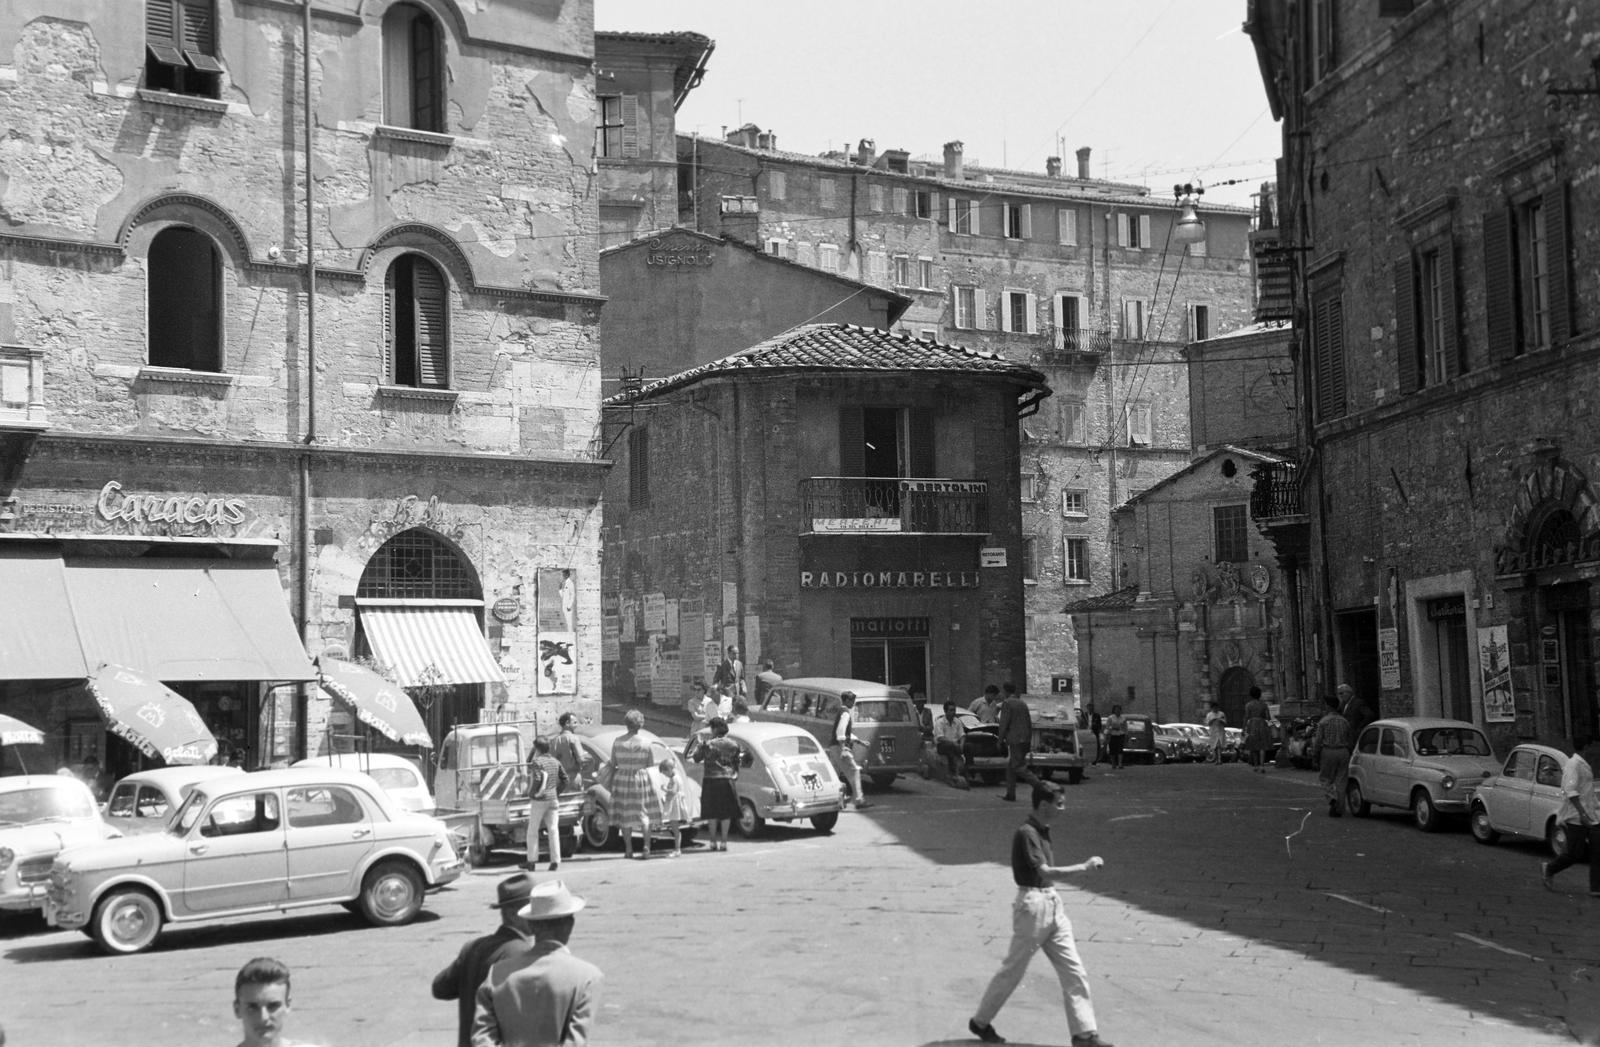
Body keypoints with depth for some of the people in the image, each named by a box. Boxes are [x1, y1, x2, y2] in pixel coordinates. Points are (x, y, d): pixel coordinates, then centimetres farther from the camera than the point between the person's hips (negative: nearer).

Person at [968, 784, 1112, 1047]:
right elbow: (1044, 872, -26)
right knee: (1012, 970, 6)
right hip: (1033, 904, -8)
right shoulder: (1025, 833, -19)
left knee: (1075, 973, 4)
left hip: (1052, 904, 8)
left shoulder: (1042, 831, 10)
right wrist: (1084, 867, -26)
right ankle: (980, 1022, 23)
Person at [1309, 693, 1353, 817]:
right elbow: (1351, 738, 9)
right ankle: (1338, 810, 5)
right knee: (1340, 781, 7)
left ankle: (1332, 797, -18)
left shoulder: (1323, 721, -6)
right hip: (1343, 752, 3)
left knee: (1325, 779, 10)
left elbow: (1318, 741, -8)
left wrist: (1315, 757, -1)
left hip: (1328, 752, -3)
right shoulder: (1344, 721, 6)